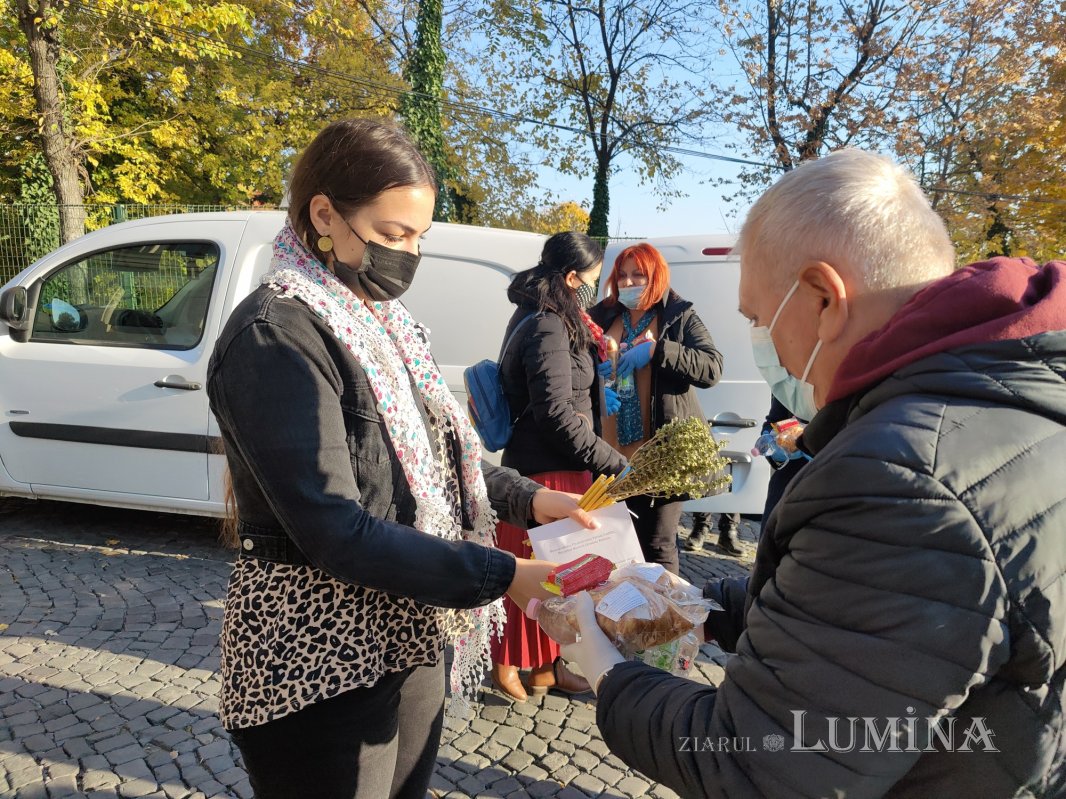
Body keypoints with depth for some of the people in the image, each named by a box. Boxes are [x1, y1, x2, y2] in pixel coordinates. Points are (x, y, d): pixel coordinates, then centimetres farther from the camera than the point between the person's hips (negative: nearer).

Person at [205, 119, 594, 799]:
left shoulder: (382, 322, 7)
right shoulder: (277, 337, -20)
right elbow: (335, 532, -25)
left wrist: (529, 498, -3)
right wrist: (503, 577, -26)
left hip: (410, 643, 8)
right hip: (320, 668, -8)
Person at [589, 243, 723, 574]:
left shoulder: (679, 315, 2)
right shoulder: (603, 316, 12)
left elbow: (713, 368, -10)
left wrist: (655, 350, -18)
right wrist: (595, 364, -4)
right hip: (612, 454, 4)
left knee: (657, 546, 0)